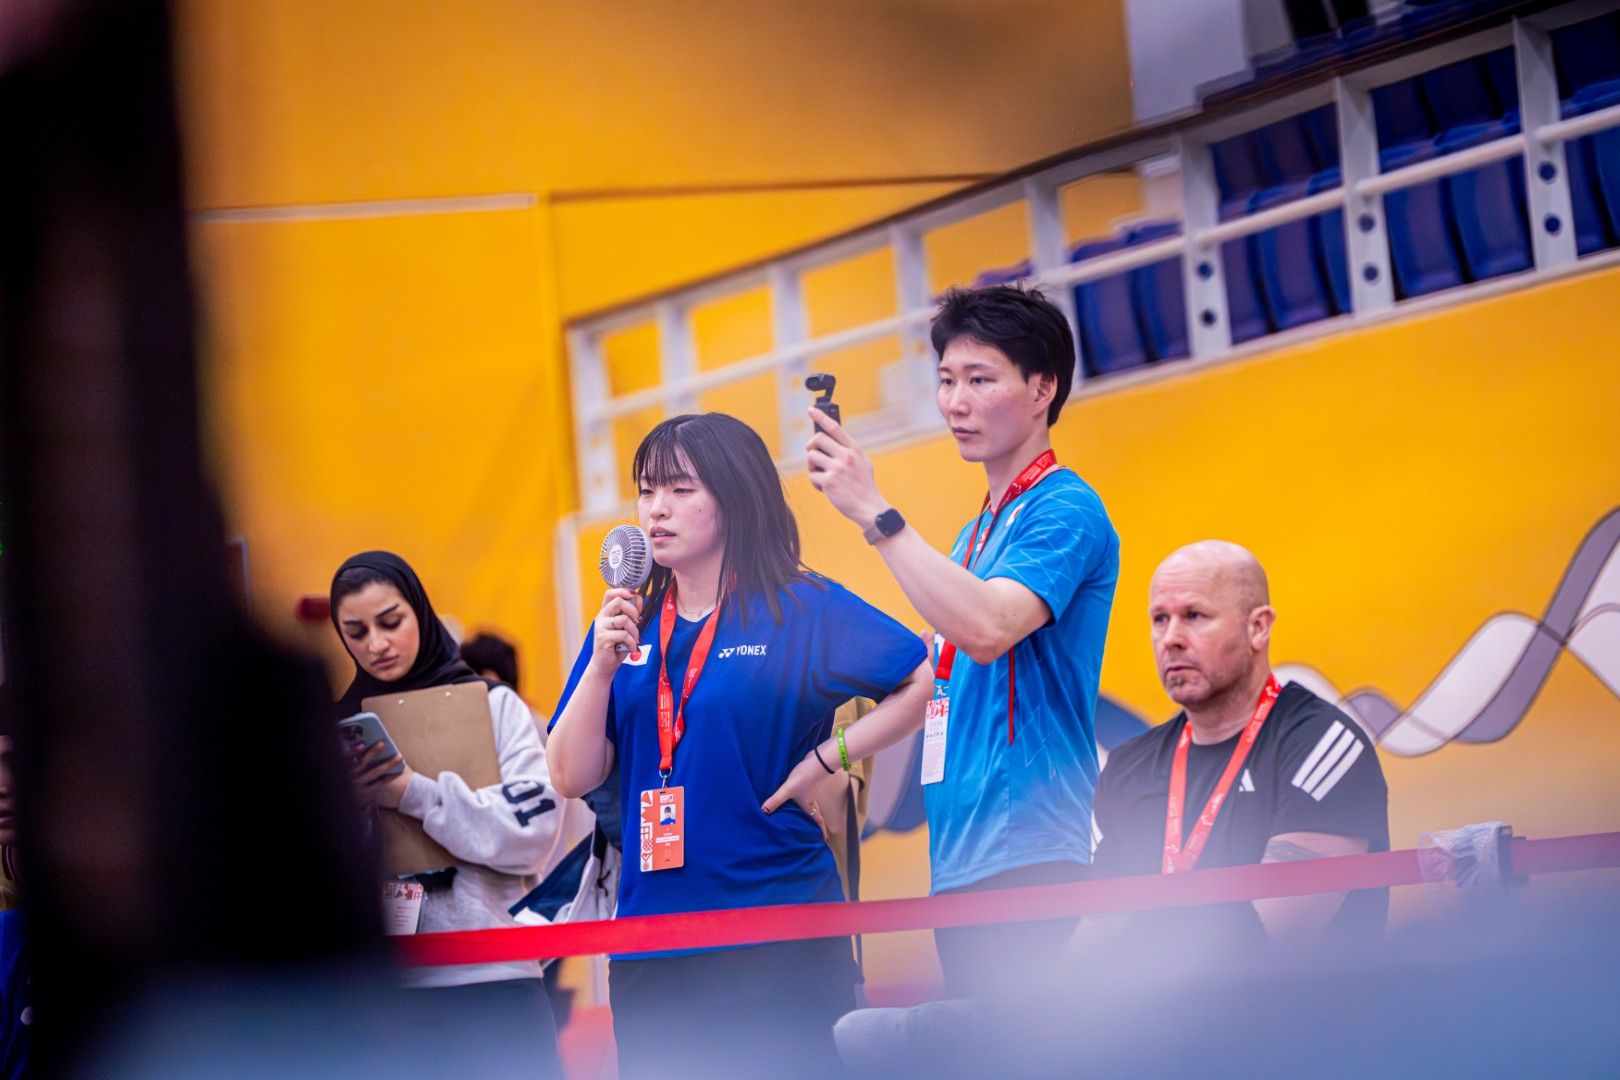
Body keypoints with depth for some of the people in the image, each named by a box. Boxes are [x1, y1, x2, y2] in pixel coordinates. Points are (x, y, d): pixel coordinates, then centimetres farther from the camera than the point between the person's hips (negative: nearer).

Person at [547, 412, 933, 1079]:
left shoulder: (805, 611, -3)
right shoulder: (626, 625, 10)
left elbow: (931, 680, -10)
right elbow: (572, 778, 3)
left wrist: (829, 757, -11)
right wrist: (603, 667, -10)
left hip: (779, 931, -5)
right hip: (651, 942, 5)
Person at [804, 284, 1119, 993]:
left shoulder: (1065, 511, -7)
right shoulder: (979, 531, 22)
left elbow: (987, 628, -24)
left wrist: (876, 514, -22)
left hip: (1025, 858, -10)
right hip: (960, 867, 10)